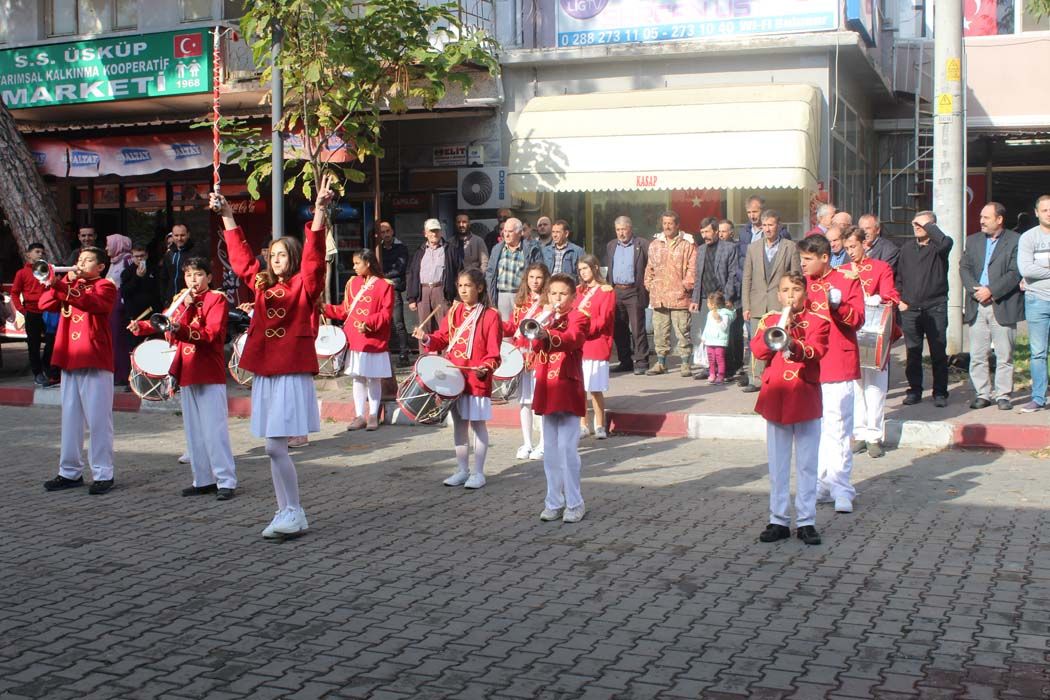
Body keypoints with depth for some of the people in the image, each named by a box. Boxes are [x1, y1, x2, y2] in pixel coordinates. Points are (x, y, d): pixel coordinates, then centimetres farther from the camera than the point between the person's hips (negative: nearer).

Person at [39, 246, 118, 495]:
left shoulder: (105, 286, 0)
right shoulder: (70, 283, 20)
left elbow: (92, 302, -21)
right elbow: (45, 304, 7)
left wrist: (68, 287, -31)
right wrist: (55, 282, -7)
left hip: (95, 362, -7)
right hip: (69, 360, 7)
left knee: (98, 419, -4)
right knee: (70, 418, 10)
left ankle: (103, 474, -1)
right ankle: (70, 472, 17)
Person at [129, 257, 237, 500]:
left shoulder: (217, 299, -4)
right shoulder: (180, 299, 17)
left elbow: (212, 334, -17)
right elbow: (173, 335, 13)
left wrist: (183, 330, -30)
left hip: (210, 374, -7)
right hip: (186, 373, 7)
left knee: (214, 429, -10)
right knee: (193, 430, 10)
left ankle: (226, 481, -7)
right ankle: (203, 479, 17)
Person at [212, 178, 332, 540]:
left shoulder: (304, 284, -4)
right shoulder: (262, 283, 14)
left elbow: (314, 255, -18)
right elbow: (241, 255, 23)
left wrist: (319, 211, -29)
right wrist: (227, 215, 22)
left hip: (292, 373, -7)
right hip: (264, 373, 7)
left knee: (276, 446, -12)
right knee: (274, 448, 8)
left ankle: (294, 513, -2)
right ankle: (285, 512, 15)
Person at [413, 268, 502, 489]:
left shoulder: (490, 316, -8)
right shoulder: (453, 313, 8)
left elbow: (493, 351, -11)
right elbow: (442, 338, 11)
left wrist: (486, 367, -28)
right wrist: (426, 338, -8)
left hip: (478, 379, -6)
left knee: (478, 423, 2)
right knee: (459, 423, 13)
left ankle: (478, 473, 11)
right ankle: (461, 470, 23)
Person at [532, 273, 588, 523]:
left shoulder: (577, 318, -3)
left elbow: (571, 339, -24)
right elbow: (534, 343, -2)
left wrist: (548, 335, -43)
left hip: (568, 390, -5)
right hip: (546, 390, 6)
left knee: (568, 449, -8)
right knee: (550, 451, 9)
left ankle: (575, 504, 0)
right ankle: (554, 502, 17)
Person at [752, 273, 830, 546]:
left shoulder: (817, 321, 1)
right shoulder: (769, 320, 9)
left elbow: (816, 352, -16)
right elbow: (757, 350, -6)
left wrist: (794, 345, -34)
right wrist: (778, 330, -16)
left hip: (805, 398, -2)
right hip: (775, 398, 2)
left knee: (807, 464, 4)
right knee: (778, 464, 8)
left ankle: (806, 521, 11)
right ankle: (778, 521, 14)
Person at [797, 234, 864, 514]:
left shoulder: (847, 281, -3)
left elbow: (857, 321, -10)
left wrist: (838, 305, -26)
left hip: (838, 366, -5)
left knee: (838, 428, -6)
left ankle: (842, 489, -3)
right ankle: (821, 483, 17)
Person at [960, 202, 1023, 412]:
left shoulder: (1015, 241, 0)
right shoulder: (973, 241, 15)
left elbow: (1015, 273, -8)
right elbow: (964, 267, 7)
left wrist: (991, 291, -15)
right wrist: (975, 290, -10)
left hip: (1003, 306, -4)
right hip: (976, 307, 4)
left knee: (1004, 355, 1)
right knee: (977, 355, 3)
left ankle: (1003, 395, 9)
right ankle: (982, 393, 11)